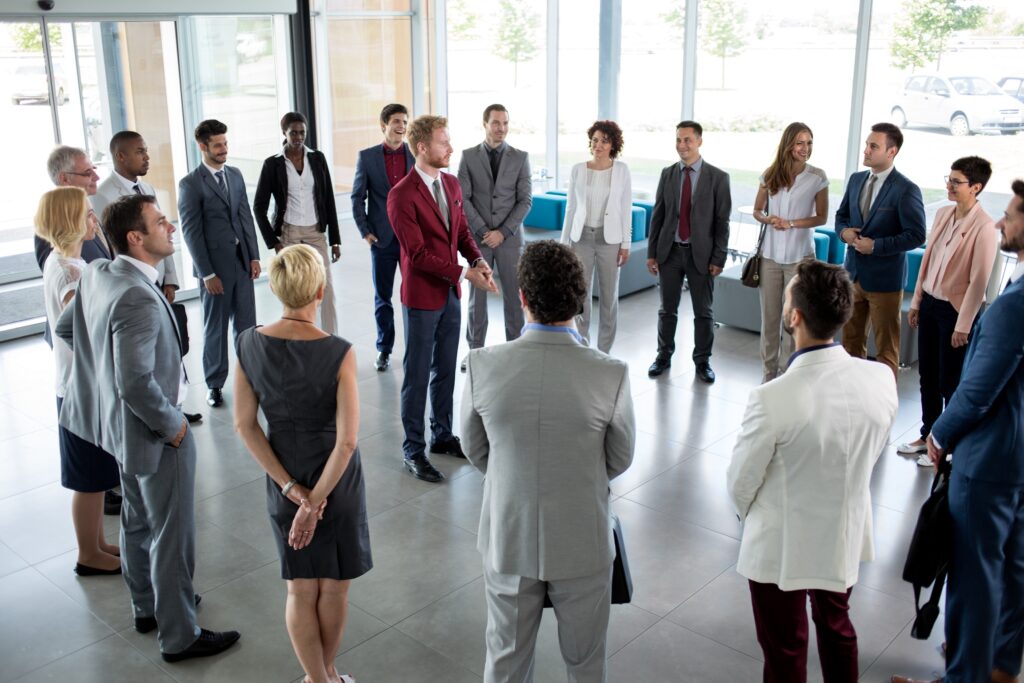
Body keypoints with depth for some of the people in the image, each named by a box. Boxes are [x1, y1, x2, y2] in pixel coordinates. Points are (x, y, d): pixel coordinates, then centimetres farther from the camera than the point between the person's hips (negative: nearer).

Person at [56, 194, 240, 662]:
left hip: (122, 425, 10)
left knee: (138, 520, 25)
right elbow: (136, 383, -33)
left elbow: (65, 328, 14)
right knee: (172, 535, 6)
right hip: (153, 432, -10)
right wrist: (172, 425, -19)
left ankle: (147, 606, 45)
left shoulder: (96, 275, -2)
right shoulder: (138, 298, -31)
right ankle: (179, 636, 21)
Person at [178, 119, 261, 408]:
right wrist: (207, 273, -13)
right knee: (215, 329, 7)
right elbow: (191, 232, -10)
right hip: (214, 266, -5)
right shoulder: (190, 184, -9)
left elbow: (246, 217, 11)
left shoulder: (235, 175, 9)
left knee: (247, 324, 10)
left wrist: (254, 256, 5)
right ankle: (215, 385, 20)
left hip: (242, 262, 5)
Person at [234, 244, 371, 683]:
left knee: (300, 590, 18)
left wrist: (291, 488, -7)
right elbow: (347, 441, -24)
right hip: (336, 480, -3)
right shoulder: (338, 354, -23)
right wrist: (316, 501, -14)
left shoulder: (250, 344, -12)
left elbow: (245, 425, -8)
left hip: (283, 482, 3)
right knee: (334, 588, 19)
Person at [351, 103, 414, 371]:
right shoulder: (367, 157, 1)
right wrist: (365, 231, -2)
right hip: (382, 238, 0)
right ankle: (384, 349, 20)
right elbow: (357, 197, 4)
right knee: (382, 297, 8)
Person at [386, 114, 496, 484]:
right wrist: (464, 273, -22)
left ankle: (442, 435, 32)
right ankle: (413, 450, 16)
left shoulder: (451, 184, 6)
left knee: (445, 370, 17)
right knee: (417, 376, 4)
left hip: (450, 294, 7)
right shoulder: (402, 196, -18)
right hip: (422, 297, -7)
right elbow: (418, 253, -21)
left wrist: (478, 260, -9)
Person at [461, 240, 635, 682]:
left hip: (507, 539, 2)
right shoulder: (610, 375, -23)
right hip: (581, 543, -1)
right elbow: (619, 460, -6)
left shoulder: (482, 366, -19)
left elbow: (475, 450, -2)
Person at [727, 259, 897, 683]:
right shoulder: (882, 380, -18)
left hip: (782, 547, -4)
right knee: (838, 627, 30)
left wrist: (751, 516, 5)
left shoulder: (772, 399, -33)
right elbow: (870, 456, 0)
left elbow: (740, 483, -17)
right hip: (847, 537, 5)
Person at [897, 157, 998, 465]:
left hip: (955, 310, -7)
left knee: (950, 383, 5)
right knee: (928, 377, 16)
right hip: (930, 304, 7)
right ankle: (928, 436, 31)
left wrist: (963, 325, -15)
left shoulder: (984, 227, -17)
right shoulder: (942, 214, 4)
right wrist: (916, 301, 13)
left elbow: (979, 280, -16)